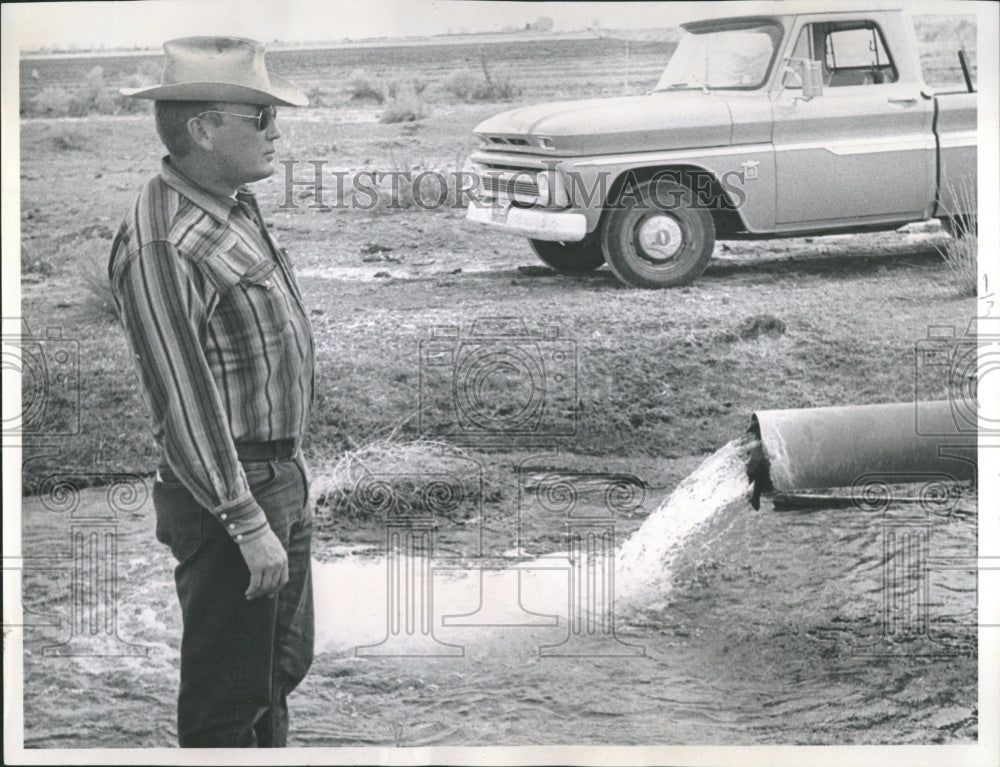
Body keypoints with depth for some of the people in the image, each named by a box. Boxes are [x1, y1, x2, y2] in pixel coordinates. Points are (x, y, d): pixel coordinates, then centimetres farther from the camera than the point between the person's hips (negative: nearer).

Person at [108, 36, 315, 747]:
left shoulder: (236, 206, 9)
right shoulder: (161, 245, -22)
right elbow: (184, 404, -24)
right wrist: (248, 524, -23)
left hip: (282, 480, 10)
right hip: (225, 492, -10)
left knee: (282, 667, 22)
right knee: (228, 694, 1)